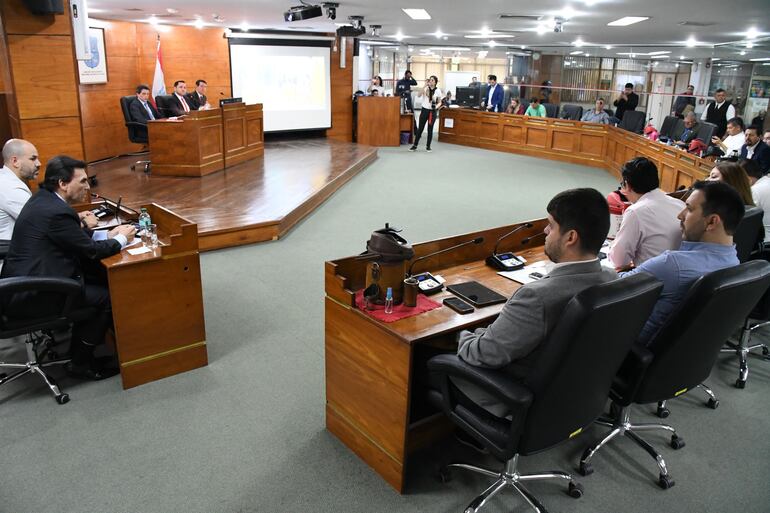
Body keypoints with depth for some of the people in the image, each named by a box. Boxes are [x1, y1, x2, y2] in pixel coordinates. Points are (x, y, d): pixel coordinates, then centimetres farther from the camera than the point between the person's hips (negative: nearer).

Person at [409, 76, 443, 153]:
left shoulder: (438, 91, -1)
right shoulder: (426, 88, -2)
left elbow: (439, 102, 5)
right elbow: (418, 96, -17)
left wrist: (437, 106, -17)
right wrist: (425, 86, -22)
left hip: (433, 111, 0)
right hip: (424, 110, 0)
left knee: (430, 129, 5)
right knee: (420, 128, 2)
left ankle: (428, 146, 16)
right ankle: (415, 145, 9)